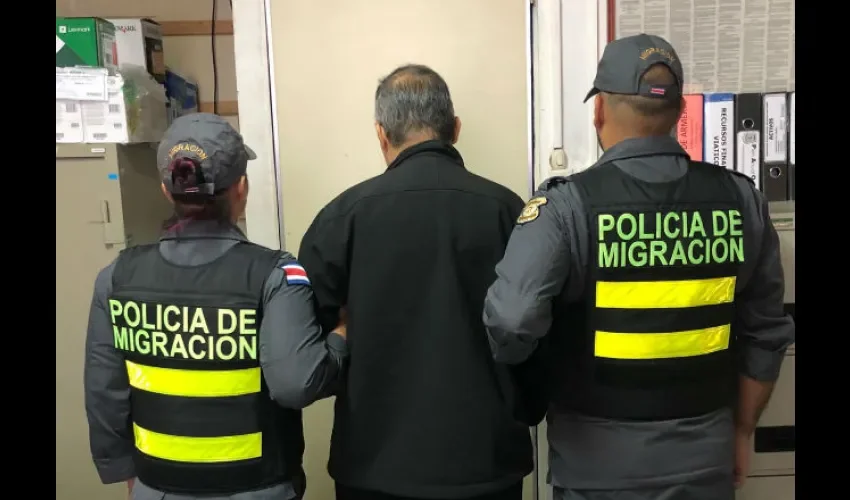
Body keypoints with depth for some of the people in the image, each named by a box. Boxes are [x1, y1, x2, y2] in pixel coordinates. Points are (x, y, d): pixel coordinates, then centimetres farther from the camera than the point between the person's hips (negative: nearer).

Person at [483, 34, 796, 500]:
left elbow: (511, 322, -27)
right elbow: (765, 335, 4)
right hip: (704, 459, 4)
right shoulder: (741, 199, -3)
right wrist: (741, 430, 17)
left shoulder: (567, 204, -17)